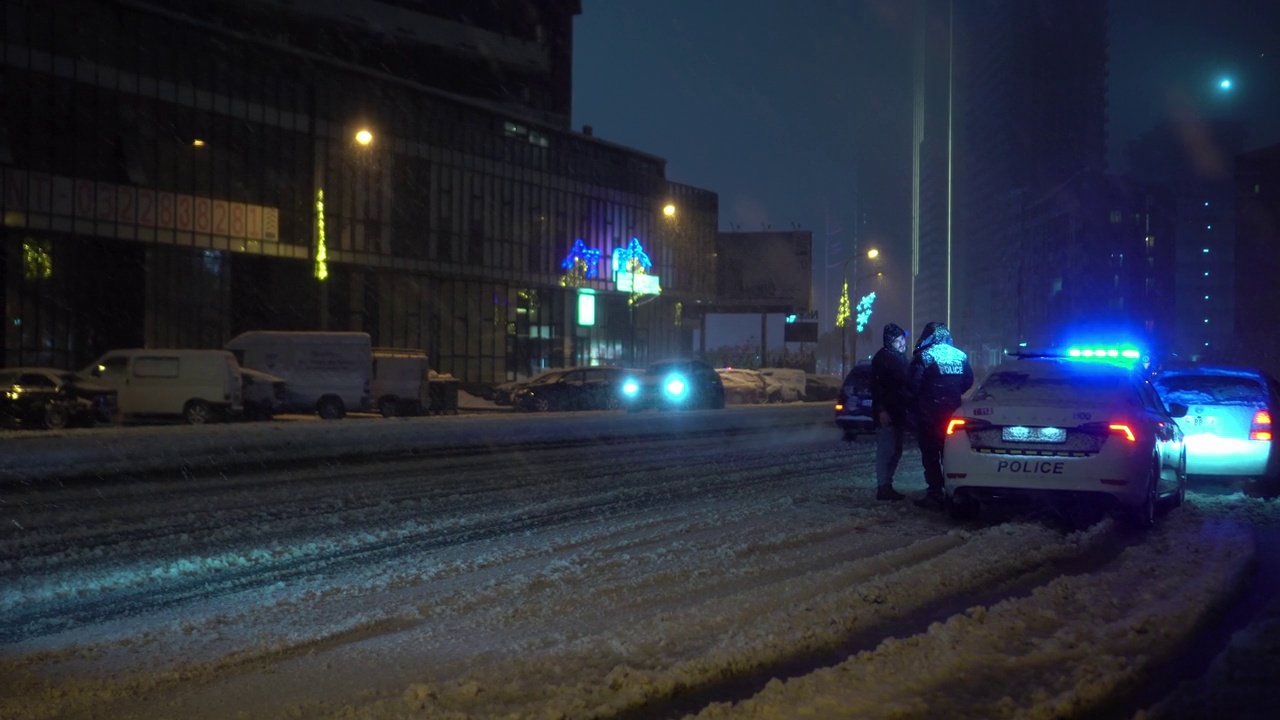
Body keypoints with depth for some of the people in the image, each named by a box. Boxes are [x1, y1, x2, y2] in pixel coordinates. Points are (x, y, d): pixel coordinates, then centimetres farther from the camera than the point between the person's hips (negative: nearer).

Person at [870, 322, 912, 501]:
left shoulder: (899, 357, 17)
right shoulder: (882, 357, -9)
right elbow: (877, 385, -16)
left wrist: (908, 406, 12)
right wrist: (881, 409, -23)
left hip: (898, 411, 9)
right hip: (887, 412, -9)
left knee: (895, 451, 12)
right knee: (886, 450, -8)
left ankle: (886, 485, 17)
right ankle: (883, 487, -6)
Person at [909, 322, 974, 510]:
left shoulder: (924, 356, -10)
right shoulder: (961, 356, 8)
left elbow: (914, 384, -14)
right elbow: (968, 382, 12)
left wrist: (919, 400, 5)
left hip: (929, 414, -6)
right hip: (953, 412, 6)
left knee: (930, 455, -1)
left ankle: (935, 495, -5)